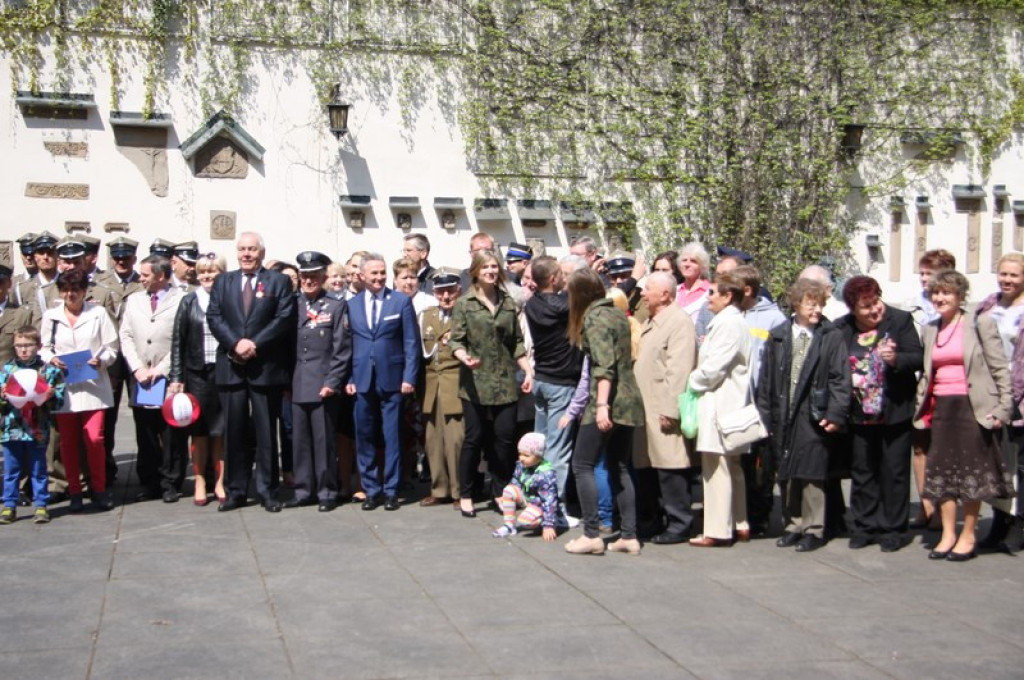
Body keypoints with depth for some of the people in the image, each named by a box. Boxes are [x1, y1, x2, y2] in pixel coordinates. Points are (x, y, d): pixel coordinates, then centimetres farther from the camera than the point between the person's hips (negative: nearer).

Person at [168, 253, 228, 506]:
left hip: (224, 373, 0)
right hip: (197, 374, 0)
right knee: (199, 431, 5)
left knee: (221, 432, 4)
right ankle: (200, 483, 13)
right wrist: (176, 378, -3)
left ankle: (220, 482, 14)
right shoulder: (189, 302, 4)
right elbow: (178, 342, 3)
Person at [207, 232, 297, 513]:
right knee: (234, 432, 5)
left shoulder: (279, 282, 5)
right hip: (231, 367, 2)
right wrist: (236, 343, -13)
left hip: (266, 367, -2)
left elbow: (284, 319, -5)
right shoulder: (223, 281, 13)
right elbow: (214, 317, 3)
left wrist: (255, 344, -14)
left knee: (266, 432, 3)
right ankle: (235, 491, 12)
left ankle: (267, 491, 10)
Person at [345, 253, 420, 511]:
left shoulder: (401, 301, 1)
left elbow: (412, 342, -1)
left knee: (392, 437, 3)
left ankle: (391, 491, 11)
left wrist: (409, 377, -7)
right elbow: (347, 344, 8)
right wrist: (348, 378, 0)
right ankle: (371, 490, 16)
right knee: (364, 437, 6)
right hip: (362, 380, 2)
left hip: (392, 379, -2)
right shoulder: (352, 304, 7)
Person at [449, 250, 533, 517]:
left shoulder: (508, 302, 11)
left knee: (505, 437, 1)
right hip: (475, 382, -3)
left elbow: (517, 342, 14)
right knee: (474, 438, 0)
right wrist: (464, 357, -24)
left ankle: (500, 492, 15)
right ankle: (465, 495, 13)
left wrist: (528, 371, 6)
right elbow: (456, 341, -4)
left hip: (504, 382, 3)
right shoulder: (464, 304, 0)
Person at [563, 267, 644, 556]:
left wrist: (602, 405, -24)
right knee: (619, 468, 12)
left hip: (609, 402, -8)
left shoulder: (594, 318, -11)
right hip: (629, 401, 8)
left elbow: (604, 365, -20)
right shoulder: (618, 314, 14)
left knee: (582, 465, 0)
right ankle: (629, 535, 11)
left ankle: (592, 535, -2)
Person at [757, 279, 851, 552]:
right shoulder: (777, 337, 8)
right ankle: (792, 525, 21)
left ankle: (813, 529, 10)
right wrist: (765, 416, 5)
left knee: (811, 476, 0)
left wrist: (836, 414, -12)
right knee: (786, 475, 9)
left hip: (814, 417, -3)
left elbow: (840, 379, -3)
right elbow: (766, 379, 8)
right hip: (783, 417, 3)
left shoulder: (831, 338, -1)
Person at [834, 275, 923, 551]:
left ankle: (892, 529, 14)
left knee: (894, 472, 5)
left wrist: (896, 359, -27)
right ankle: (864, 527, 21)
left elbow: (917, 358, -9)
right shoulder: (841, 329, 1)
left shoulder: (901, 320, -5)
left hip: (895, 413, -3)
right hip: (859, 415, 3)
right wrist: (849, 380, -7)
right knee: (861, 472, 11)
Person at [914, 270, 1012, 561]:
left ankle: (968, 537, 10)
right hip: (941, 407, 5)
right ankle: (948, 534, 15)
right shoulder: (931, 329, 13)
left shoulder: (980, 323, -4)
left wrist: (1003, 406, -10)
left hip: (973, 406, -5)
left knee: (970, 471, 1)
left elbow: (999, 368, -5)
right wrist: (922, 406, 9)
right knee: (941, 470, 6)